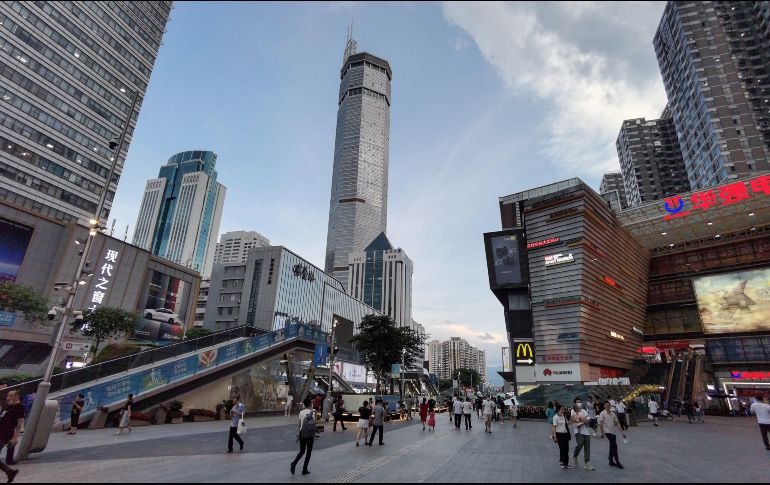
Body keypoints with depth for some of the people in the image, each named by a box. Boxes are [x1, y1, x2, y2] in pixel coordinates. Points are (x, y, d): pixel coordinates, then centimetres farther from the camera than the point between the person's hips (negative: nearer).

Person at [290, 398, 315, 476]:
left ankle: (294, 463, -5)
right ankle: (304, 470, 13)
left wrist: (298, 434, 17)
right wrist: (314, 435, -1)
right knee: (308, 452, 11)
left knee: (301, 451, 18)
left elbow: (300, 424, 7)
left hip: (302, 433, 4)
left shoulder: (301, 412, 2)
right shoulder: (313, 412, -11)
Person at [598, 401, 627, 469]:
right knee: (614, 446, -14)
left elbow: (617, 423, 11)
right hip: (607, 431, -6)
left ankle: (611, 462, 23)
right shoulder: (602, 414, -7)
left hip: (614, 432, 6)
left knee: (612, 447, 12)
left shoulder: (613, 414, 10)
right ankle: (617, 462, -8)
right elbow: (600, 423, -10)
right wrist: (602, 432, -17)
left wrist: (622, 432, 4)